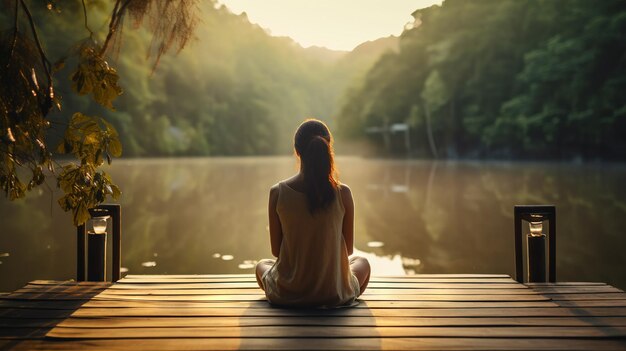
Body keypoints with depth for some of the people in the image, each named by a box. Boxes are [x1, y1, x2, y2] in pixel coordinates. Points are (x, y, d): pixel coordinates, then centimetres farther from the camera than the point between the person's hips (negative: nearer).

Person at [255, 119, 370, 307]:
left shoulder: (277, 193, -14)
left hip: (287, 295, 0)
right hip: (334, 294, 0)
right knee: (362, 262, 35)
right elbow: (348, 249, -3)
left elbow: (276, 250, -4)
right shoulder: (342, 193, -15)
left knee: (262, 265, 36)